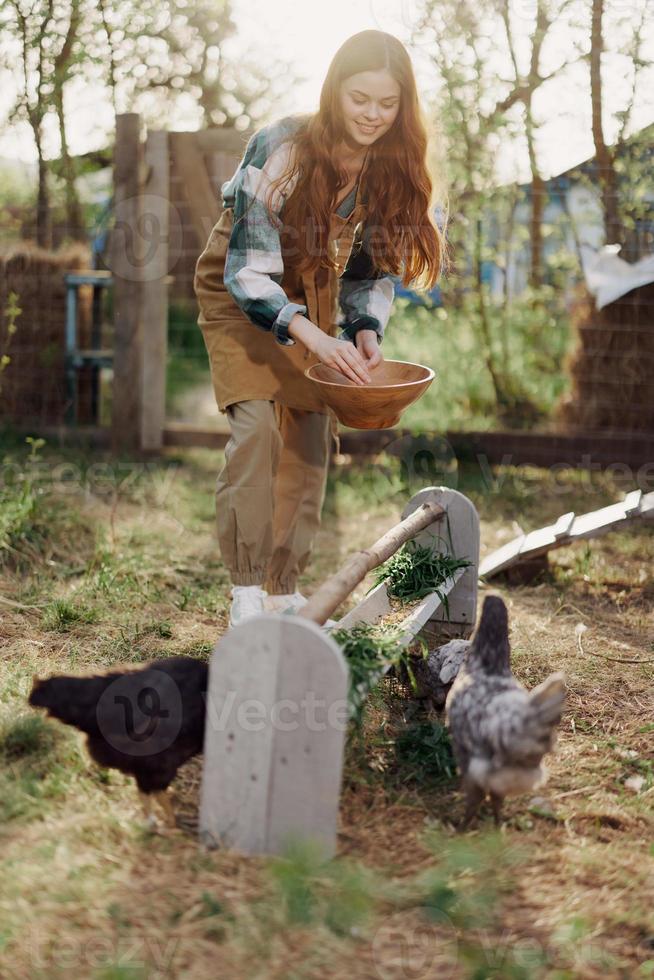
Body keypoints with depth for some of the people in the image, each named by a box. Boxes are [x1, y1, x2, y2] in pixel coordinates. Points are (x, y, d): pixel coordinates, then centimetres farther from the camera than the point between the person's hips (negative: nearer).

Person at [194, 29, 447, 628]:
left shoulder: (394, 167, -14)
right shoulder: (282, 149, -30)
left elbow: (371, 267, -3)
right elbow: (248, 269, -31)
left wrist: (366, 331, -22)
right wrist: (311, 336, -46)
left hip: (315, 291, 5)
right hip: (240, 289, -5)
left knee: (312, 432, -1)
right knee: (255, 423, -21)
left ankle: (286, 589, 9)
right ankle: (246, 590, -14)